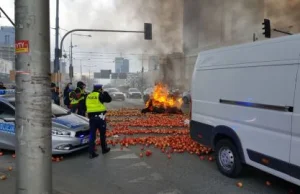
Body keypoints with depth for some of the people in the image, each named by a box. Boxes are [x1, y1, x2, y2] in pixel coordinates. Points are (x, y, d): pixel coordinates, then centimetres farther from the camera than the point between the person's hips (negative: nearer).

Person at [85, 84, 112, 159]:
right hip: (100, 117, -4)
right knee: (102, 134, 13)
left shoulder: (88, 96, 10)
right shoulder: (100, 95, -9)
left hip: (92, 117, 5)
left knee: (92, 135, 4)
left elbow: (87, 106, 15)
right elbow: (109, 99, -1)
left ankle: (91, 152, 0)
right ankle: (104, 149, 27)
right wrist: (105, 93, 10)